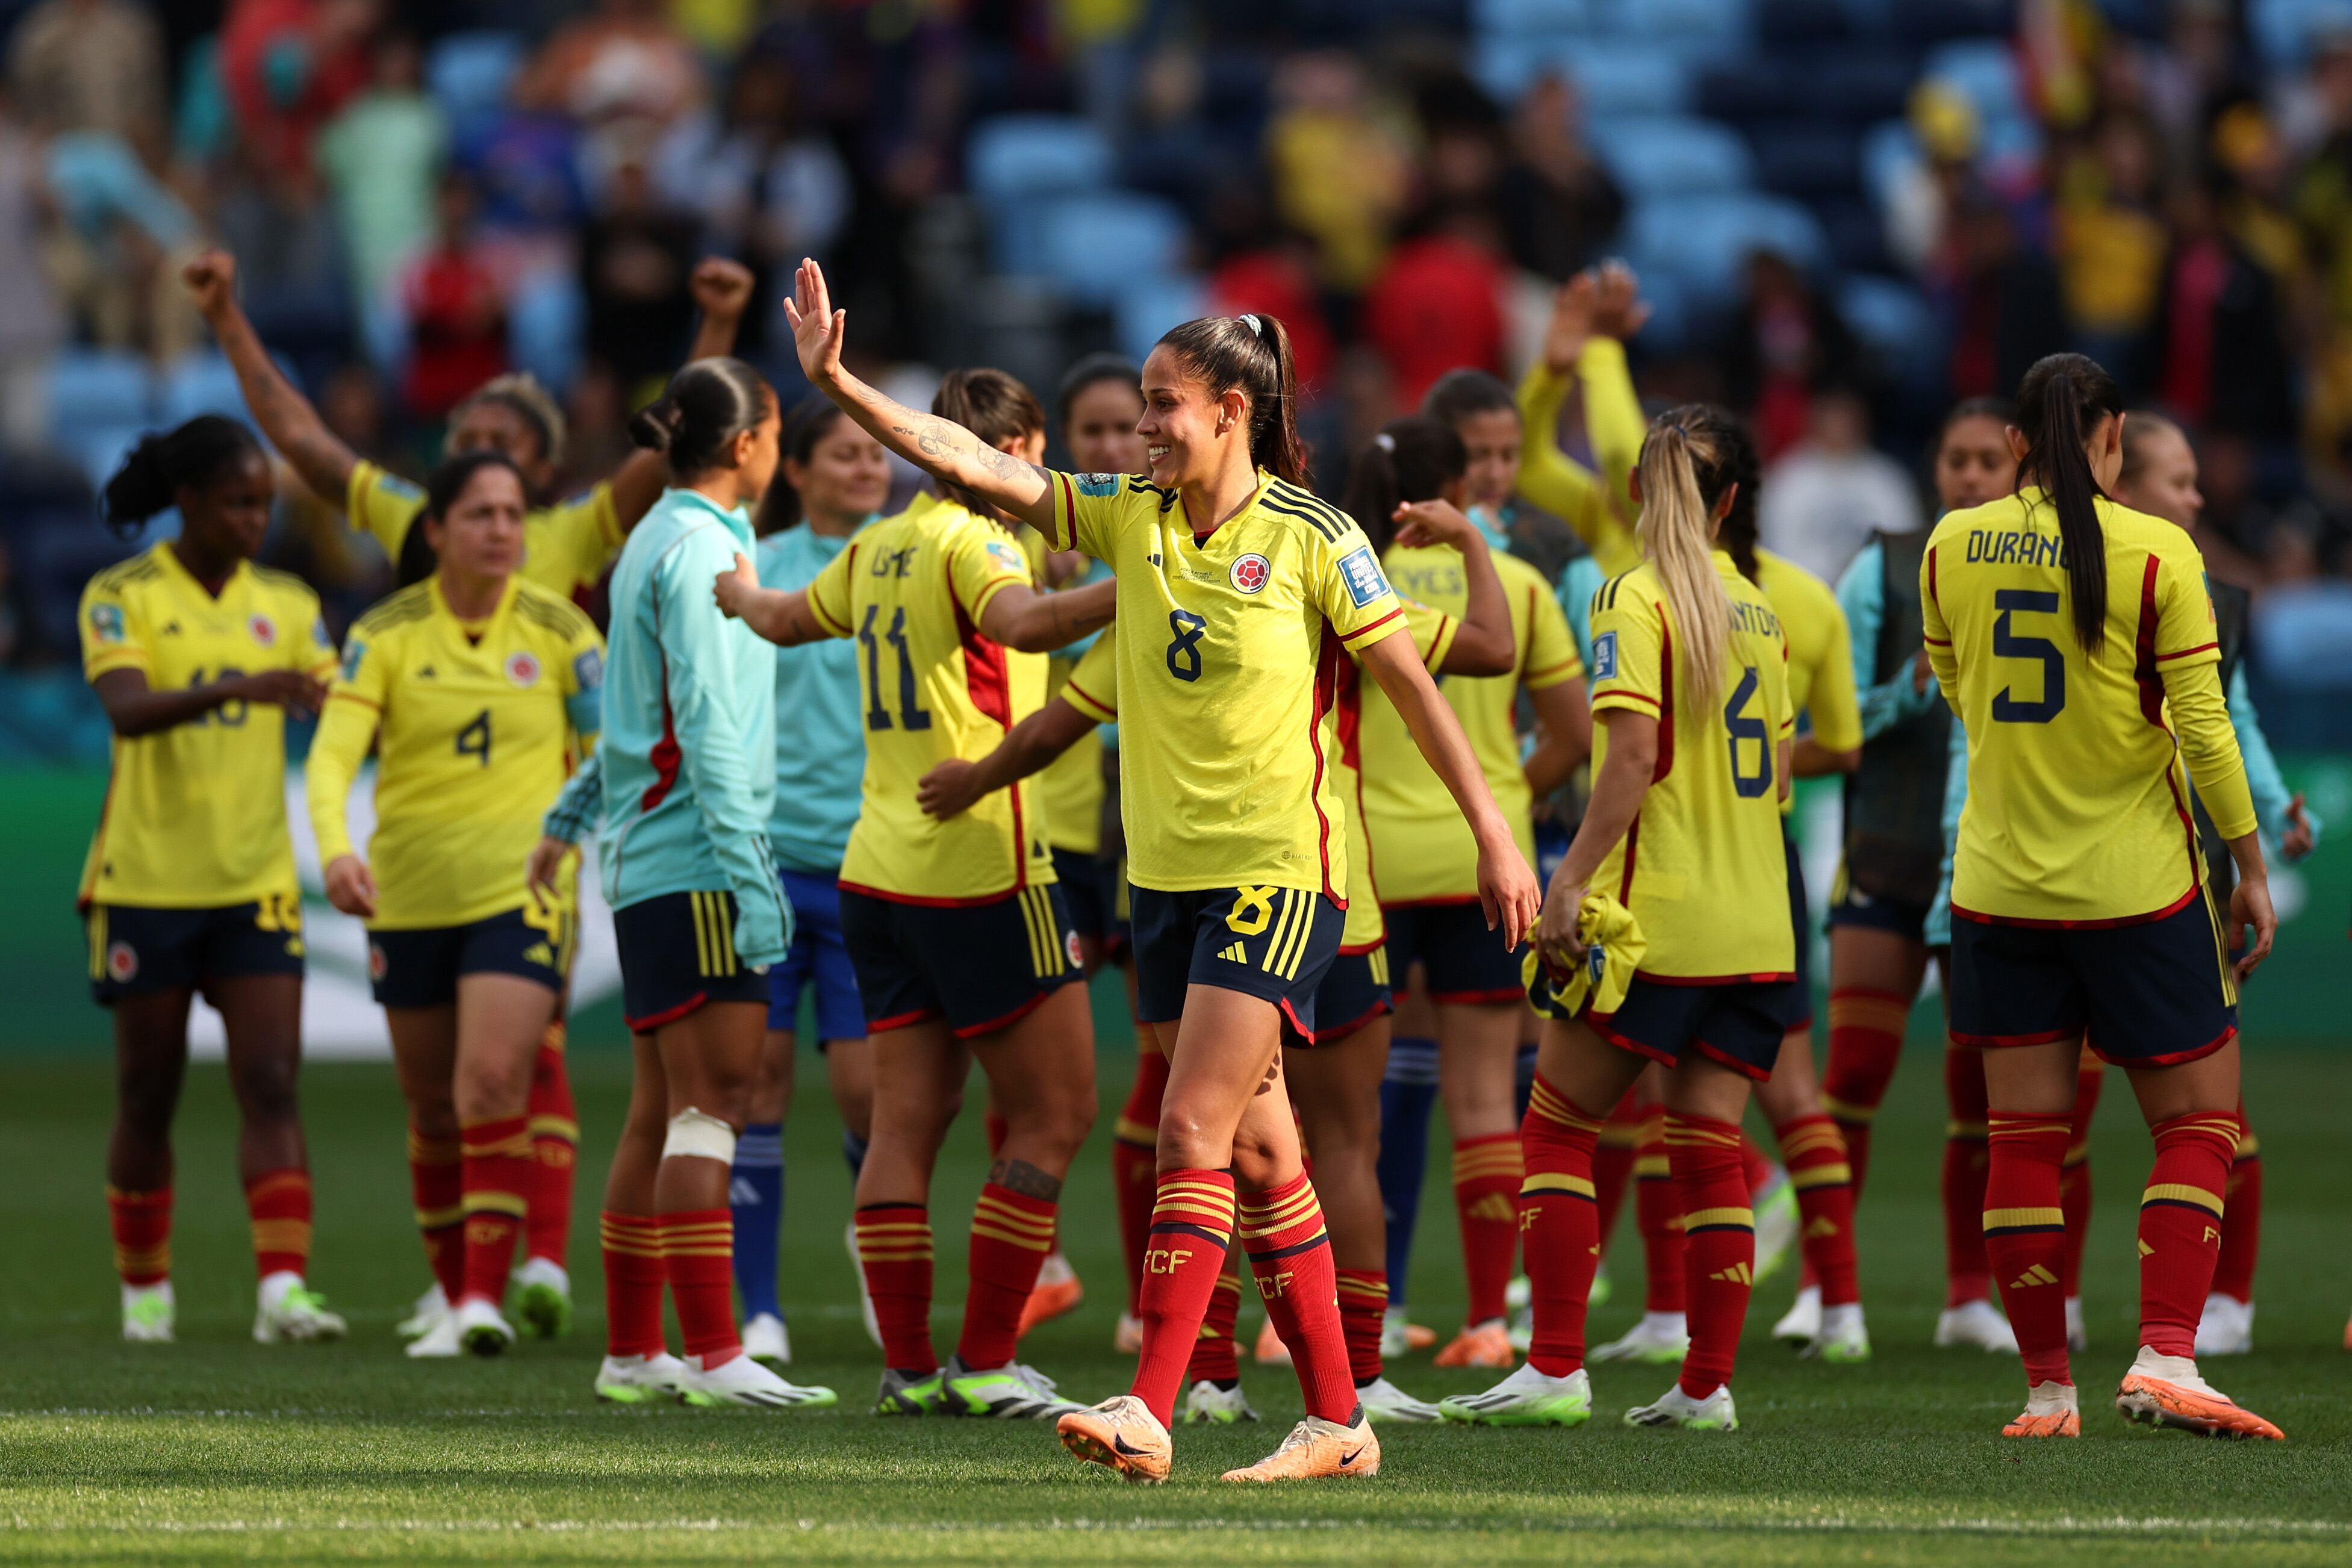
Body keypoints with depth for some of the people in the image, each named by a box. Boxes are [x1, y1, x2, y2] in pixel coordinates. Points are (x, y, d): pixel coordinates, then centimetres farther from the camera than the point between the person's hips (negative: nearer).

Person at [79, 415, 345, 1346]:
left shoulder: (286, 606, 6)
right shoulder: (122, 598, -6)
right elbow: (127, 709, -24)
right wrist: (236, 689, -39)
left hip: (255, 884, 3)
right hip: (146, 880, -3)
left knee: (271, 1085, -10)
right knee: (148, 1098, 6)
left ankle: (283, 1287, -18)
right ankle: (144, 1290, 21)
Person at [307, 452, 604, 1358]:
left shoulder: (559, 630, -1)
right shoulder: (386, 633, -3)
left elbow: (611, 757, 6)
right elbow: (334, 749, -14)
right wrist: (335, 848, -32)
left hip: (523, 886, -2)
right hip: (410, 897, 2)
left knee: (493, 1083, -19)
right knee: (434, 1110, 9)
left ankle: (487, 1296, -22)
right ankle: (455, 1299, 23)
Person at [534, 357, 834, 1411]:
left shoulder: (660, 541, 17)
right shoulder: (699, 549, -12)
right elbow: (708, 728, -18)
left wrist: (570, 816, 38)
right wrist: (751, 877, -20)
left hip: (649, 863, 10)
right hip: (696, 860, -10)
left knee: (663, 1113, 11)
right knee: (712, 1100, -13)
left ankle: (632, 1352, 14)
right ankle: (712, 1353, -17)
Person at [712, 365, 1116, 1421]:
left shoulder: (879, 550, 13)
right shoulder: (971, 543, -11)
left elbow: (785, 620, 33)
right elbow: (1026, 621, -34)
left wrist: (735, 590, 55)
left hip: (881, 875, 8)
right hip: (981, 873, -8)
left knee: (906, 1121, 6)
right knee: (1052, 1117, -2)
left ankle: (909, 1366, 4)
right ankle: (983, 1365, -5)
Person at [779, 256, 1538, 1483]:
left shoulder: (1314, 541, -8)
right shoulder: (1130, 518, 6)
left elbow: (1413, 687, -4)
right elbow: (975, 465, 2)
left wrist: (1492, 834, -4)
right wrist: (836, 383, -7)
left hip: (1279, 871, -6)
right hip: (1166, 869, 6)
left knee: (1195, 1133, -14)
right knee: (1256, 1152, 9)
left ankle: (1149, 1413, -17)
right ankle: (1336, 1422, 15)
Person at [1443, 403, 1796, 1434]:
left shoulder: (1637, 599, -8)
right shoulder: (1760, 610, 12)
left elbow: (1634, 758, -17)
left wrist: (1572, 881, -17)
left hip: (1654, 914, -6)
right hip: (1754, 923, 6)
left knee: (1557, 1127, 2)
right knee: (1709, 1145, 6)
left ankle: (1556, 1368, -4)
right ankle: (1709, 1382, 1)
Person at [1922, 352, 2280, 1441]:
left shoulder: (1951, 547, 0)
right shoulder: (2155, 554, -11)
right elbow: (2204, 729, -10)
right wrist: (2252, 869, -1)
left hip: (1999, 882, 3)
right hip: (2136, 883, -3)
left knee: (2023, 1138, 6)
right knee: (2199, 1122, 7)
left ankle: (2047, 1390, 6)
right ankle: (2164, 1359, -9)